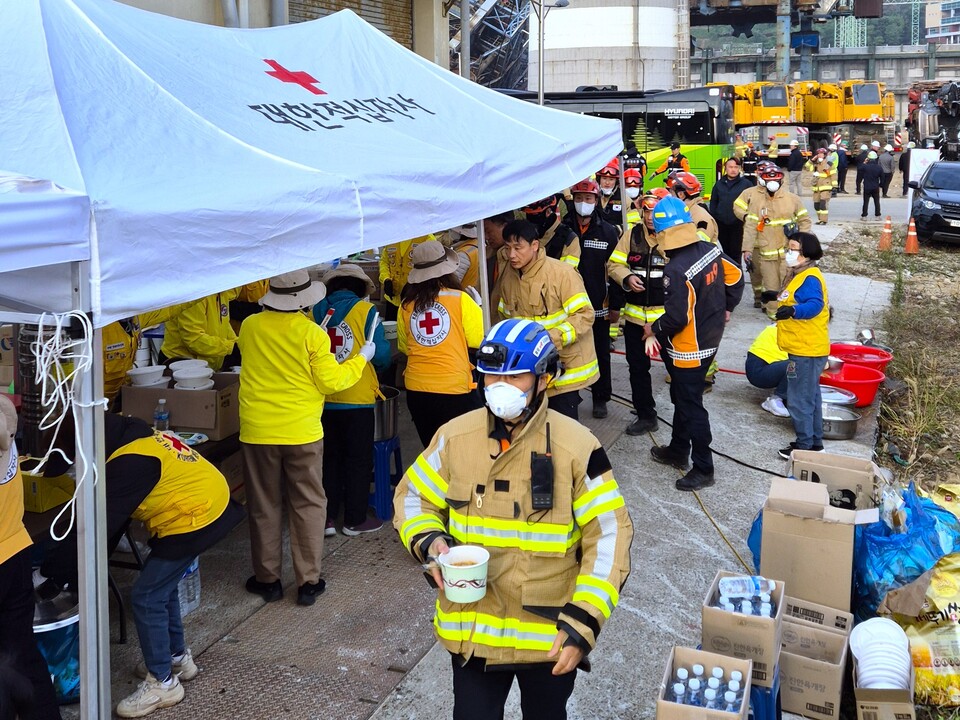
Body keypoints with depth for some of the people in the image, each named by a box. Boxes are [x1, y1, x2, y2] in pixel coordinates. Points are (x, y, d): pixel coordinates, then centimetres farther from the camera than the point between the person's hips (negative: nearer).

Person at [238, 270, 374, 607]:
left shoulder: (250, 327, -3)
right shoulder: (311, 333, -13)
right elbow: (331, 381, -8)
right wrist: (361, 358, 5)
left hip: (257, 432, 2)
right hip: (302, 432, -2)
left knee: (264, 506, 14)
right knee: (308, 506, 10)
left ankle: (267, 579, 22)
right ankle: (308, 582, 13)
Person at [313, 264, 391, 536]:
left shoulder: (315, 312, 1)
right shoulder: (365, 310, -8)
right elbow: (381, 355, -9)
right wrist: (376, 370, 13)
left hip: (322, 399, 3)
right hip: (358, 398, -3)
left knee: (329, 458, 16)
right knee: (358, 460, 10)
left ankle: (327, 518, 18)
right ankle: (355, 519, 16)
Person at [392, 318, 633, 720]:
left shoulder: (577, 448, -14)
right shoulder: (455, 437, -6)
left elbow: (609, 536, -10)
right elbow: (412, 498, 7)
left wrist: (583, 623, -14)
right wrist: (430, 542, -14)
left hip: (552, 637, -1)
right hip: (471, 631, 1)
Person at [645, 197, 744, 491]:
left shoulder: (676, 270, -30)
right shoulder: (711, 251, -5)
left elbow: (676, 318, -27)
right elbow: (735, 277, 10)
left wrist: (654, 329, -8)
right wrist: (726, 308, 23)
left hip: (689, 350, -9)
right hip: (710, 338, 9)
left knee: (691, 406, 5)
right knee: (682, 397, 25)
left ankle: (703, 470, 16)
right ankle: (678, 451, 42)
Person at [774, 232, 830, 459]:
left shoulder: (810, 278, -20)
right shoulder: (799, 276, 12)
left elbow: (815, 304, -35)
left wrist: (792, 310, -48)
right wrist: (780, 297, 33)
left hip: (806, 350, -11)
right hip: (803, 349, 11)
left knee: (799, 400, -3)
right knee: (810, 396, 20)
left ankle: (805, 445, 6)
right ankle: (815, 440, 32)